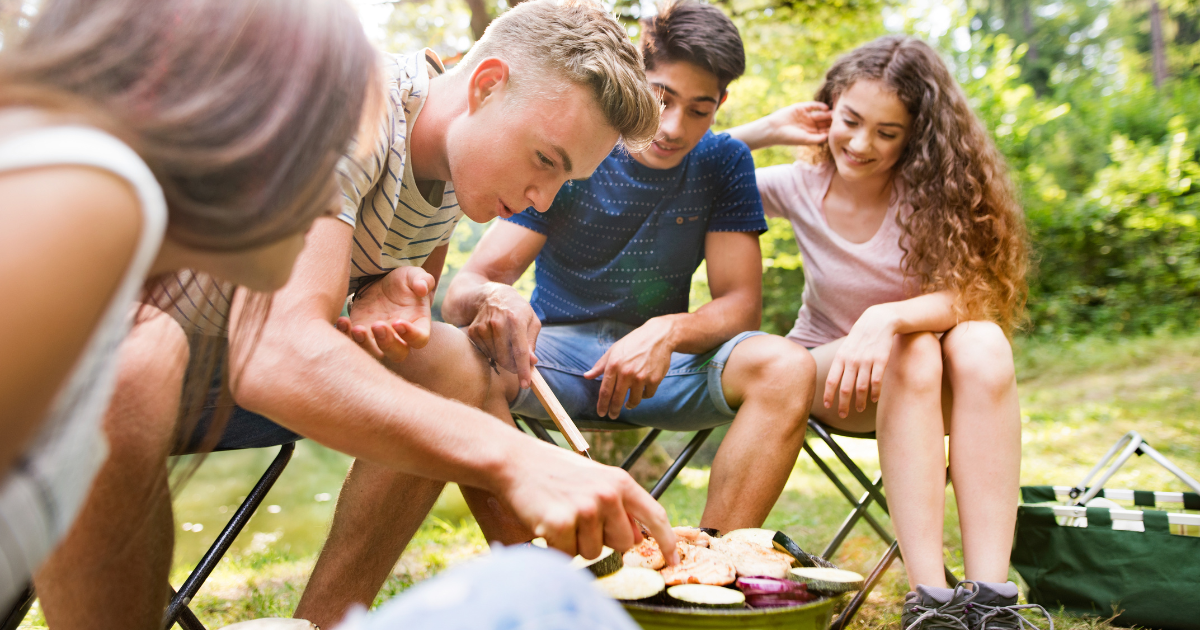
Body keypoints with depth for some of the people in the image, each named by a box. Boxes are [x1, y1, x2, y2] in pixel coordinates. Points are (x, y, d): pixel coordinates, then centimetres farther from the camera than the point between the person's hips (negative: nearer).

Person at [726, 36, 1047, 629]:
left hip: (926, 379, 1)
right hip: (823, 372, -1)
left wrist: (887, 318, -42)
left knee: (983, 344, -33)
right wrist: (768, 130, -13)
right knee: (911, 354, -34)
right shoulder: (799, 187, -6)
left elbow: (959, 297, -22)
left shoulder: (931, 190, -9)